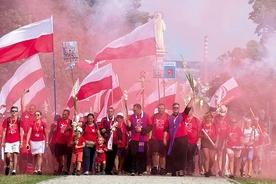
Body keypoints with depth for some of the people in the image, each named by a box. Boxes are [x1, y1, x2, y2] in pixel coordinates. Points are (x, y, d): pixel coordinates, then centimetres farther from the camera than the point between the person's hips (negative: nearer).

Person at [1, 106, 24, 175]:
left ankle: (14, 170, 0)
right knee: (8, 155, -8)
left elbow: (21, 132, 5)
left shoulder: (19, 121, 5)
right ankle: (7, 166, 20)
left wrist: (21, 142, -2)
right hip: (8, 141, 0)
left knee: (15, 155, -4)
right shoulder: (6, 120, 6)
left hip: (16, 141, 0)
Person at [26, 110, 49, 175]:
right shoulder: (32, 124, 1)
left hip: (41, 142, -1)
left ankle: (39, 169, -20)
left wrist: (47, 142, 8)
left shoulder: (43, 124, 0)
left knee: (40, 155, -15)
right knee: (34, 157, 7)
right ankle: (35, 170, 13)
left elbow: (46, 134, 8)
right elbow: (29, 133, -2)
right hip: (33, 142, 1)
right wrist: (27, 142, -10)